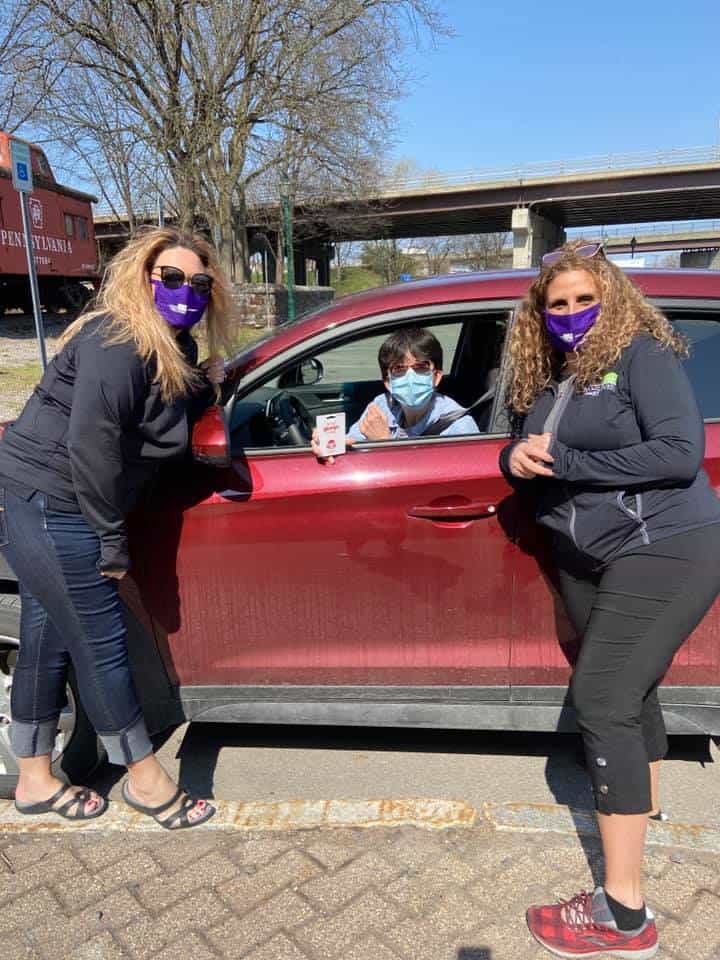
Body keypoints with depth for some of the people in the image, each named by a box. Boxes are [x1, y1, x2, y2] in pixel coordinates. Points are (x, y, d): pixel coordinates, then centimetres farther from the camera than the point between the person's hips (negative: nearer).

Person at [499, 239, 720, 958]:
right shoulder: (545, 379, 9)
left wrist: (567, 461, -22)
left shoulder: (643, 355, -12)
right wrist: (516, 459, -11)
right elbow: (529, 457, 14)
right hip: (588, 561, 8)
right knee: (628, 684, 23)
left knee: (600, 698, -14)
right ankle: (644, 799, 49)